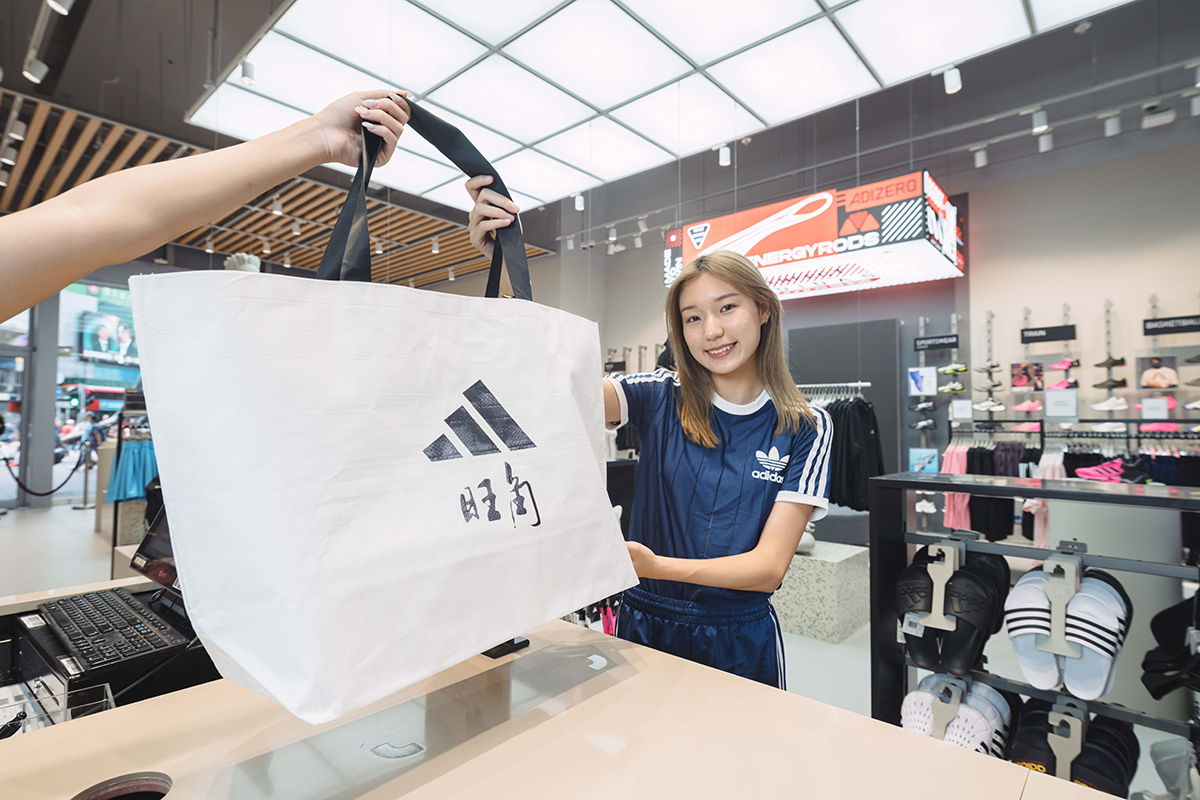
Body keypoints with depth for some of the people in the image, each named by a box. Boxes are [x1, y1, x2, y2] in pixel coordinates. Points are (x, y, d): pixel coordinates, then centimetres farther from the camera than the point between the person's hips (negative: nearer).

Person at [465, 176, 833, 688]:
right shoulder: (661, 399, -8)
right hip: (644, 624, 1)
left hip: (740, 638, 0)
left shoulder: (804, 428, -8)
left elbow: (770, 564, -15)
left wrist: (656, 566, -31)